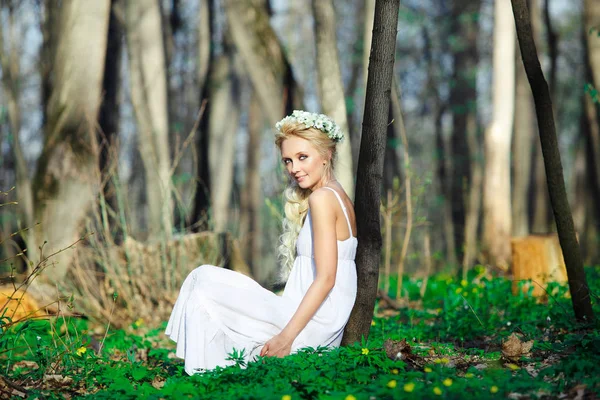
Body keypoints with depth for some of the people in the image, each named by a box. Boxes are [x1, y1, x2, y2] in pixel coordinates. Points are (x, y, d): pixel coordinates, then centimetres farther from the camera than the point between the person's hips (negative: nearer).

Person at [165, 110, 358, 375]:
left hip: (310, 323, -10)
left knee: (205, 280, -4)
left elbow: (326, 278, -21)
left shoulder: (322, 197, -14)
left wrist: (286, 336, -22)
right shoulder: (338, 196, 15)